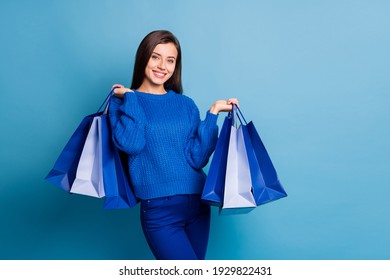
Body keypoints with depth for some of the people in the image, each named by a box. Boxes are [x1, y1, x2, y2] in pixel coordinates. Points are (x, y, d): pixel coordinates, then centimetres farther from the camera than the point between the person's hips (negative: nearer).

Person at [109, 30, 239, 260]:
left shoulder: (185, 104, 7)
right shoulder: (122, 101, 1)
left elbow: (197, 159, -2)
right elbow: (131, 144, -18)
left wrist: (213, 114, -7)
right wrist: (130, 97, -9)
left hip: (197, 204, 4)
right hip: (159, 210, -4)